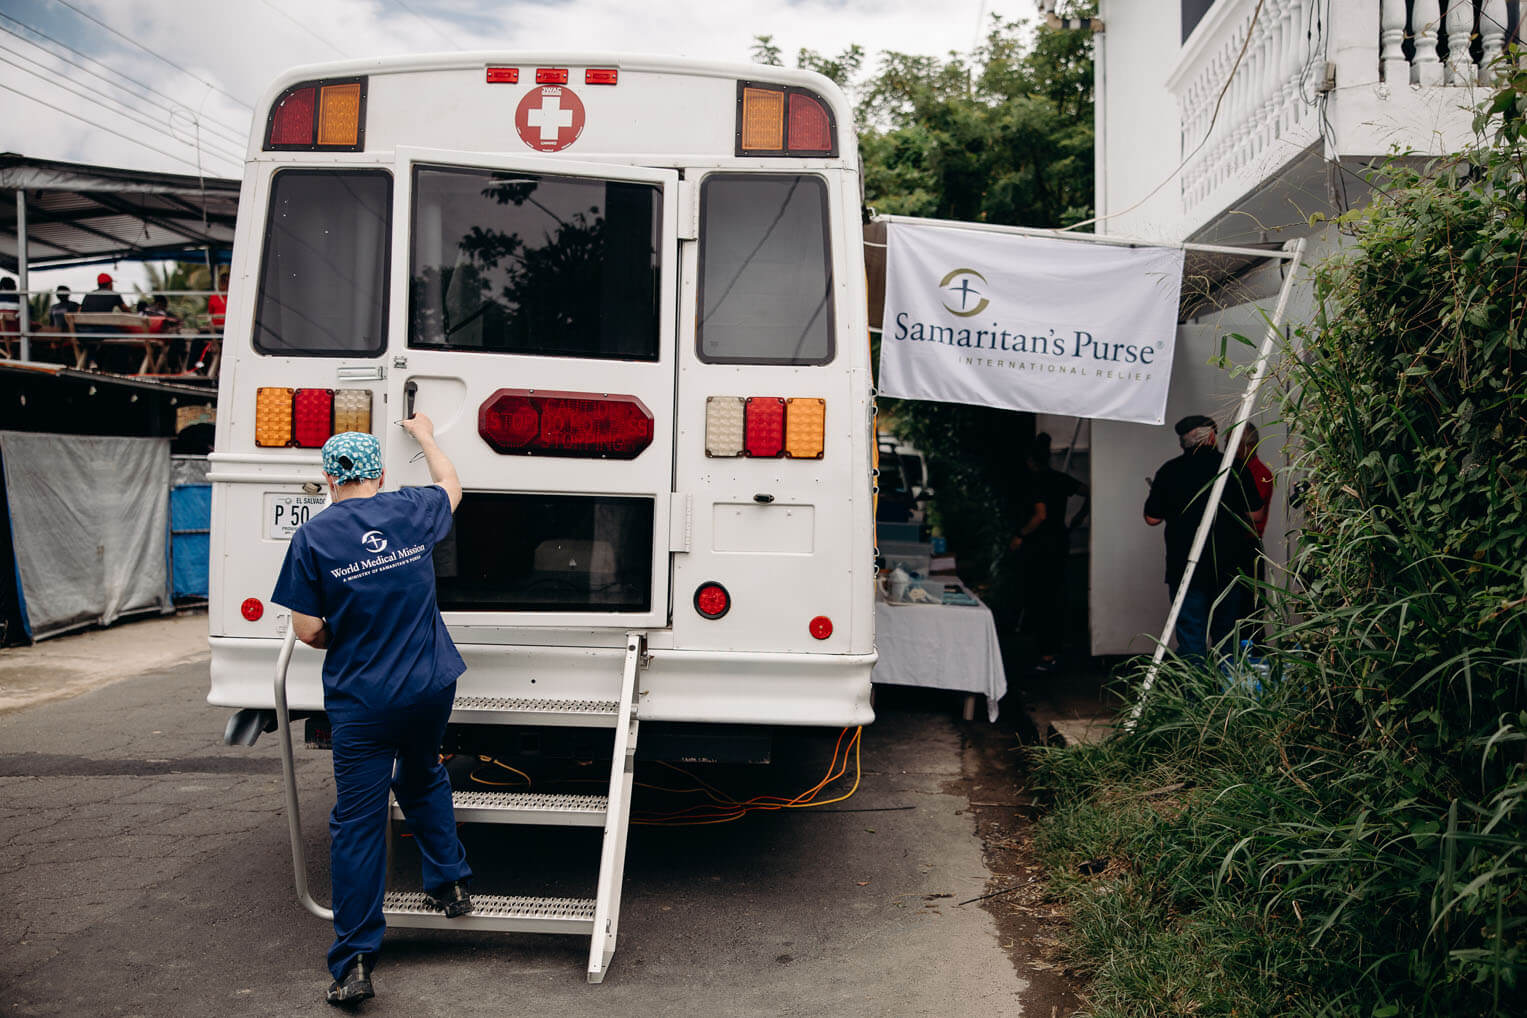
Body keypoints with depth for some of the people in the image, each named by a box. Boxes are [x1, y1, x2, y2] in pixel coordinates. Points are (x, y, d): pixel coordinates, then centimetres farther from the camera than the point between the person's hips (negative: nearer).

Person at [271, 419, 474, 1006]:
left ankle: (354, 965, 4)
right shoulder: (412, 511, 1)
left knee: (358, 823, 2)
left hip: (361, 702, -3)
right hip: (430, 688, 3)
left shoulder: (313, 538, -9)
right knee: (423, 780, 30)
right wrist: (425, 436, 41)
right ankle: (450, 885, 35)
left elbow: (308, 631, -8)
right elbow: (450, 484, 25)